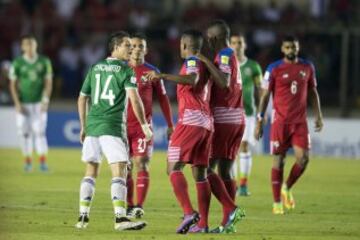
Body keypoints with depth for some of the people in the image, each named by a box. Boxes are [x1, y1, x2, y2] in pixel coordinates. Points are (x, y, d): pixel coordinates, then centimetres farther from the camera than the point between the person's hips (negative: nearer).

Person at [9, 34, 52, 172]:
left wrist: (46, 100, -5)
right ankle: (28, 161, 10)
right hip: (23, 103, 0)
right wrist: (17, 103, -5)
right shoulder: (17, 63, 0)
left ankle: (43, 161, -8)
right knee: (24, 132, 0)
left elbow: (48, 82, 4)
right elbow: (13, 84, 2)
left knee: (39, 131, -8)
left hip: (39, 103, 0)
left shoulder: (44, 62, 2)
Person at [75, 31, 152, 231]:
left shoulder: (95, 68, 16)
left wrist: (83, 127, 27)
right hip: (113, 126, -6)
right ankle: (120, 218, -20)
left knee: (90, 171, 15)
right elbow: (134, 98, -15)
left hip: (92, 125, 6)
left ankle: (83, 217, 12)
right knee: (119, 171, -9)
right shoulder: (125, 70, -2)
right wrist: (144, 125, -10)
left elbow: (82, 98, 19)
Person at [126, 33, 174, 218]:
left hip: (143, 125, -2)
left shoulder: (152, 72, 3)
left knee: (141, 164, -11)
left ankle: (139, 206, -16)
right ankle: (129, 206, 12)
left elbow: (163, 99, 8)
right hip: (123, 124, 2)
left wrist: (170, 125, 6)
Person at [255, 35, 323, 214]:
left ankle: (287, 188, 17)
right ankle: (277, 203, 6)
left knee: (303, 158, -9)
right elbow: (265, 96, 0)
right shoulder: (274, 69, -3)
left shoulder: (307, 67, 7)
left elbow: (313, 92, 17)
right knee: (279, 160, -1)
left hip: (300, 121, 3)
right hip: (280, 121, -3)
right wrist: (259, 121, -3)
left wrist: (318, 115, 9)